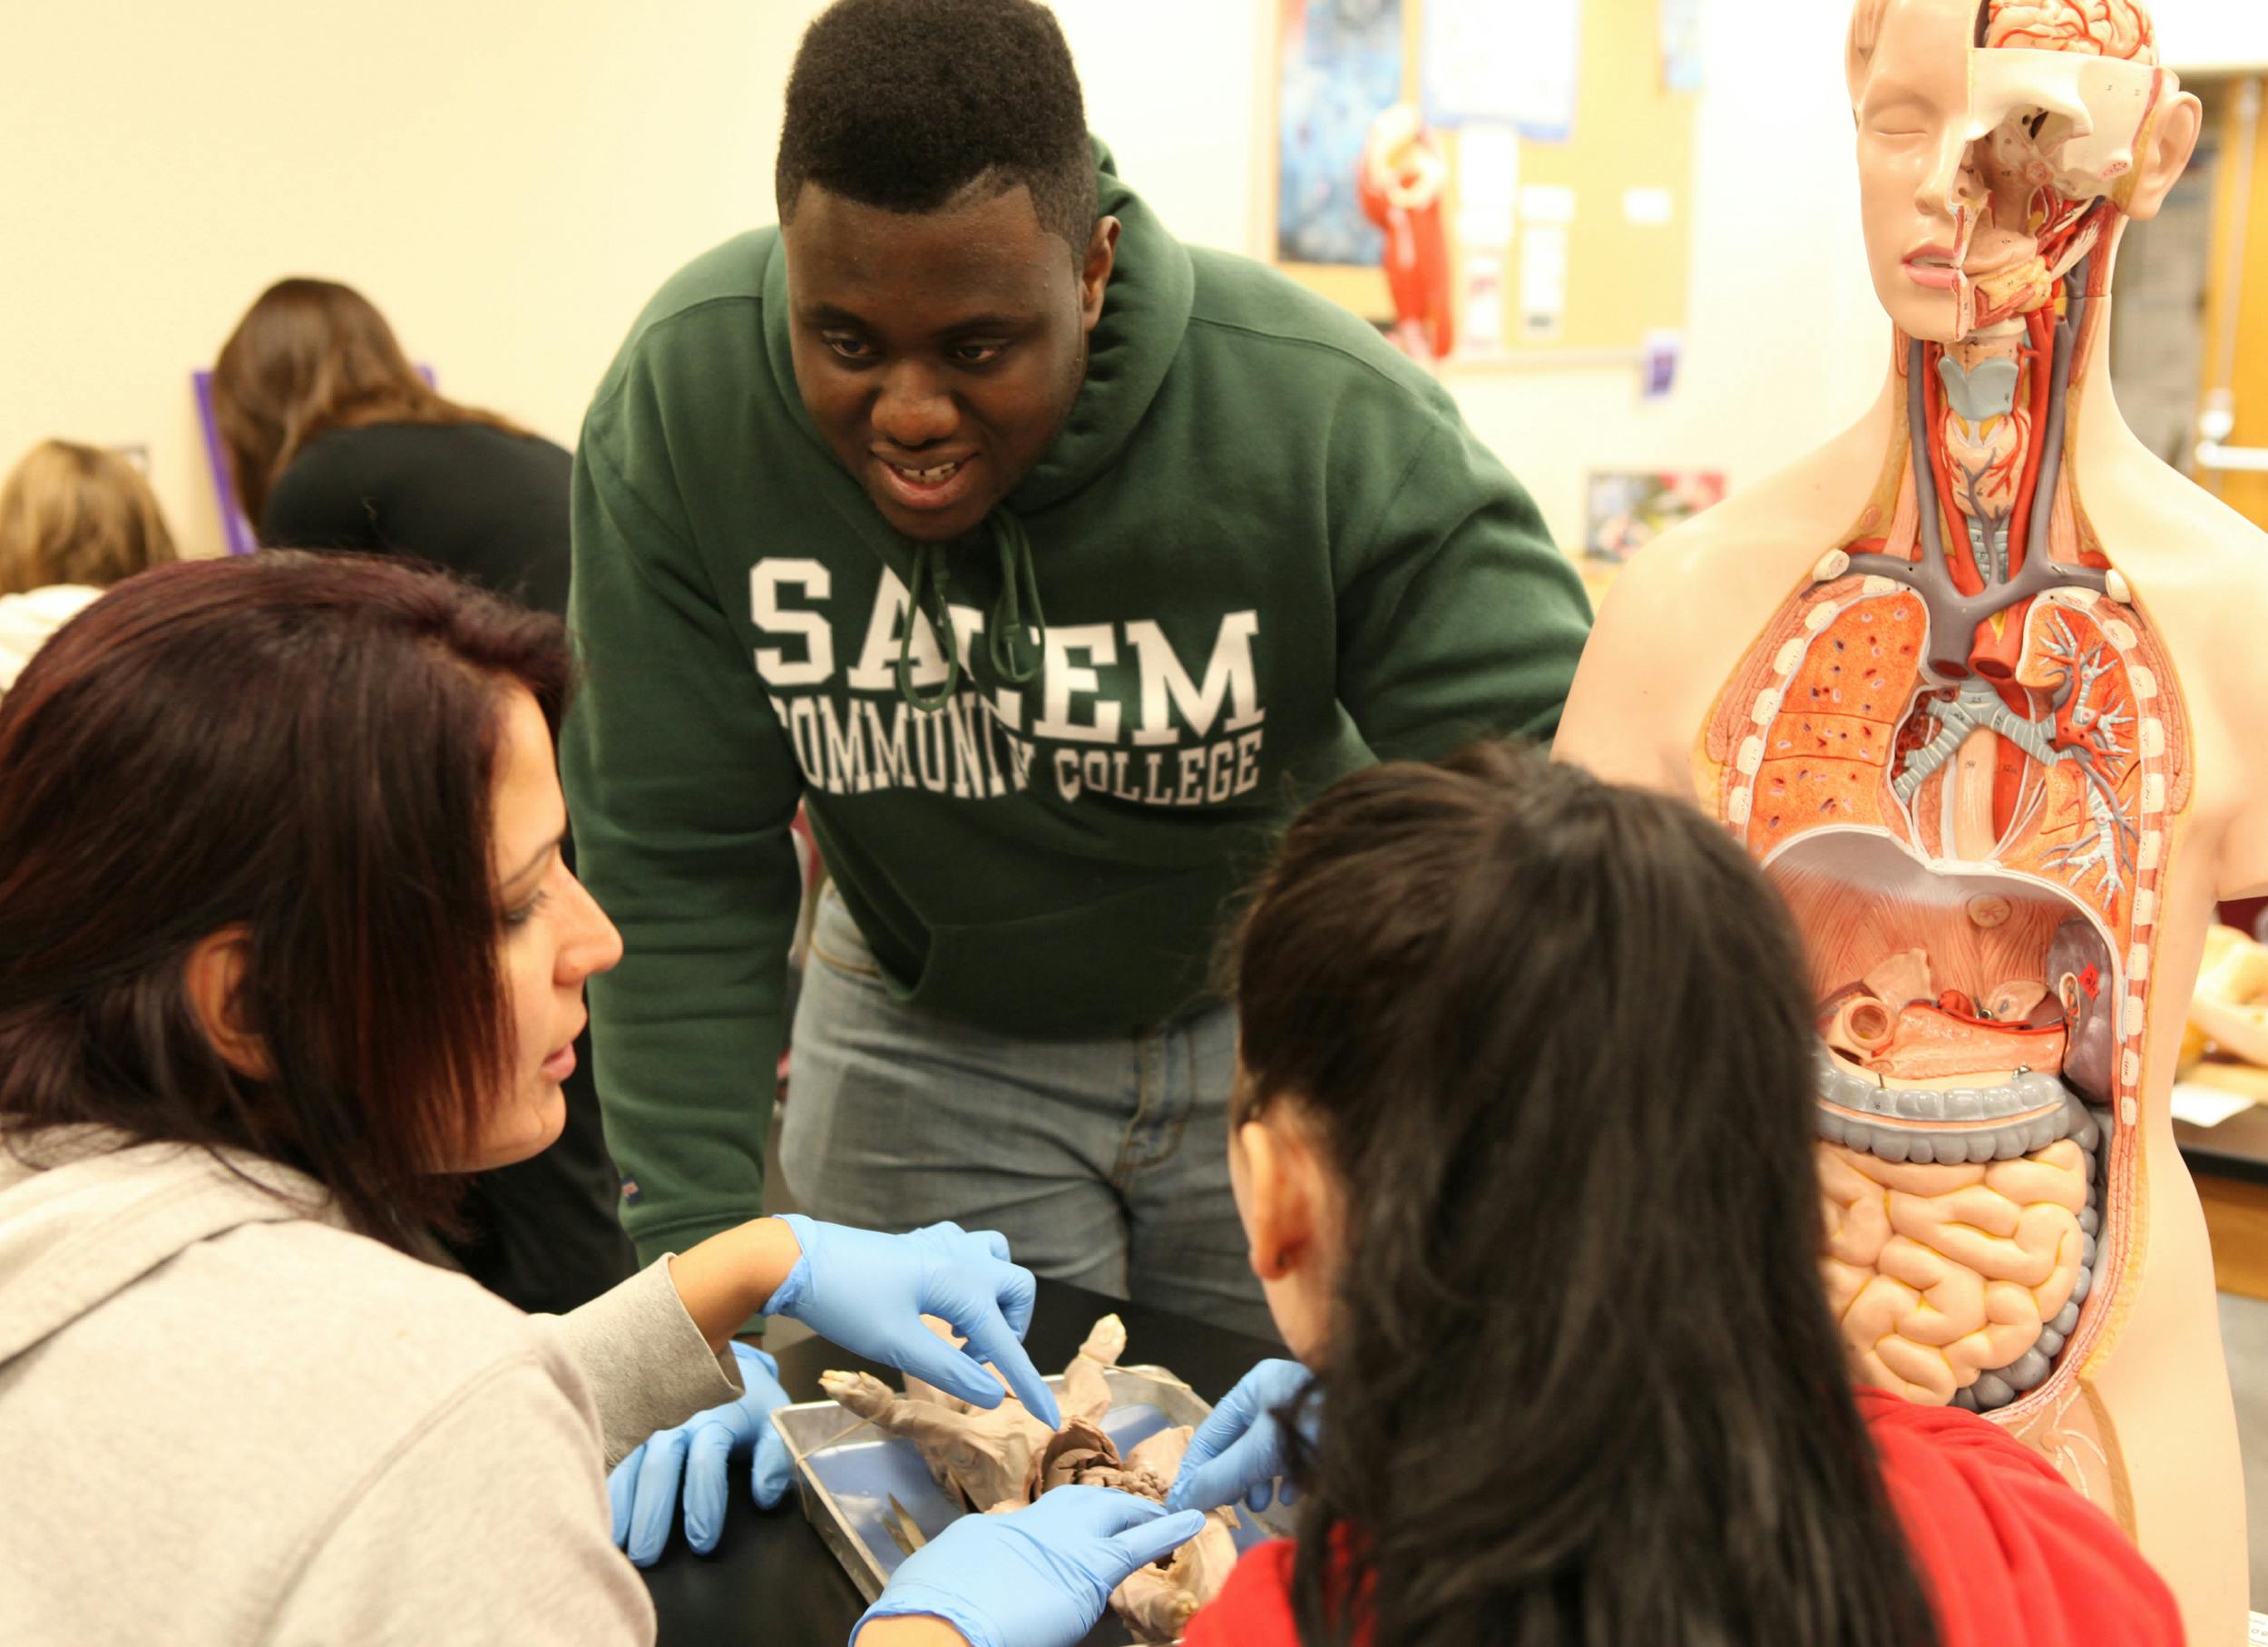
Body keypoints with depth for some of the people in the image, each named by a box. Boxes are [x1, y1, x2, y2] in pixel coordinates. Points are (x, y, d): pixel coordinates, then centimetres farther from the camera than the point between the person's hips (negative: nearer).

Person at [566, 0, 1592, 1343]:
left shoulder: (1337, 422, -29)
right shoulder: (678, 402, -22)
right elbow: (678, 865, -16)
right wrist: (697, 1238, -21)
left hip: (1278, 1026, 0)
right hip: (924, 1037, 1)